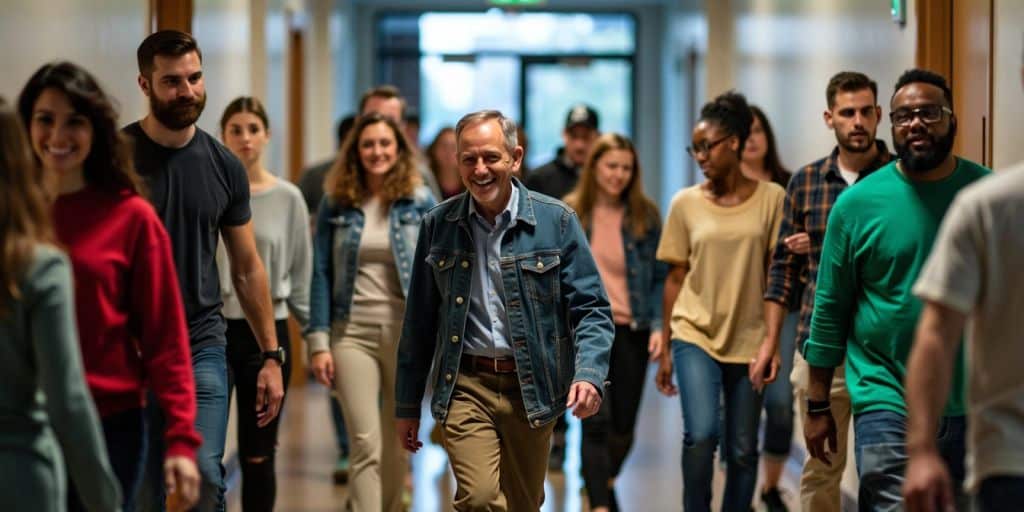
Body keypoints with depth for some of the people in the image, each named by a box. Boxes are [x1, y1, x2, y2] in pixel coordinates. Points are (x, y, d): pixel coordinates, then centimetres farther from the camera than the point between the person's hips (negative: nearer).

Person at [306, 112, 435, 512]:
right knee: (366, 446, -9)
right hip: (352, 333, -1)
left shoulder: (420, 202, 2)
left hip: (408, 332, 1)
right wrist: (318, 342, -4)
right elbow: (320, 275, 2)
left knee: (397, 445, 11)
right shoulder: (336, 203, 2)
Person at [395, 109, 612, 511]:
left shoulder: (556, 221, -2)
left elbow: (591, 309, -2)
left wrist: (588, 373, -20)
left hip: (532, 388, 0)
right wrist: (408, 405, 11)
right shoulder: (438, 226, 3)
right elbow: (419, 323, 10)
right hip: (465, 386, 0)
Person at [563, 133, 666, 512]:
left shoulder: (645, 215, 1)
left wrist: (659, 326, -7)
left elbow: (660, 278, 3)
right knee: (597, 421, -14)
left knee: (624, 424, 12)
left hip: (632, 331, 2)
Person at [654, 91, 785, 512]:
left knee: (742, 450, 5)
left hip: (748, 340, 0)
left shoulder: (771, 199, -1)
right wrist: (665, 351, 7)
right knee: (701, 435, -18)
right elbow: (676, 278, 6)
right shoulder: (686, 203, 2)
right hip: (695, 335, 0)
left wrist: (772, 342, -8)